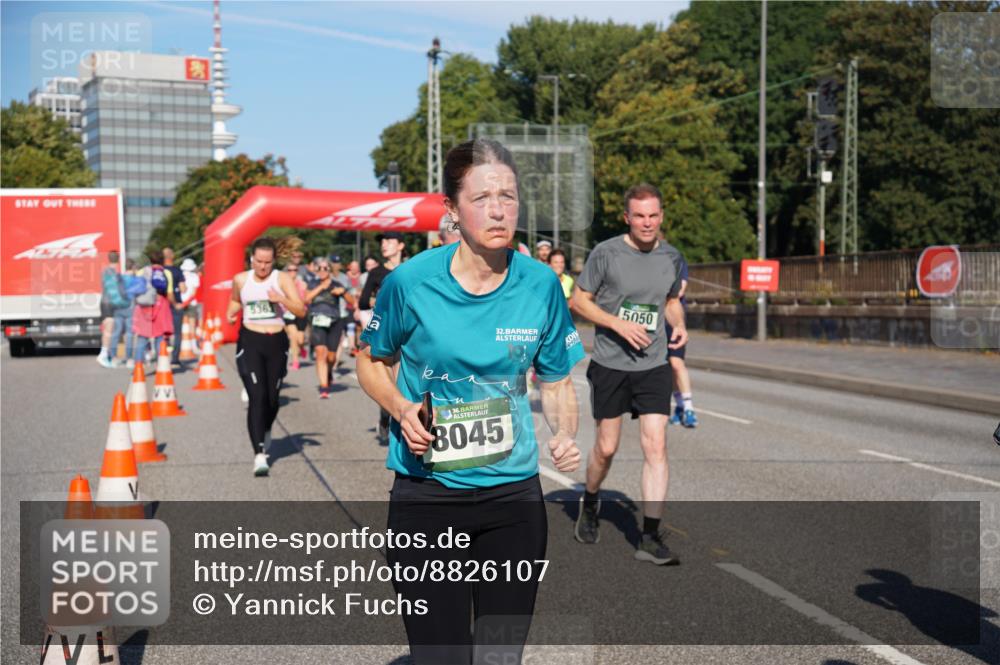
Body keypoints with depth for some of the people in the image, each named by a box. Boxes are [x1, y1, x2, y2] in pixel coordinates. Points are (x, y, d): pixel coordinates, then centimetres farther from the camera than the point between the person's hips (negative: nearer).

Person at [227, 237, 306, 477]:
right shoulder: (241, 280, 3)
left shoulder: (282, 279, -3)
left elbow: (301, 311, -9)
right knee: (257, 396, -14)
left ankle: (265, 432, 44)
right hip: (250, 342, -1)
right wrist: (231, 313, 2)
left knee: (272, 397, 11)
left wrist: (281, 299, -26)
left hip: (276, 342, 1)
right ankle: (259, 455, -17)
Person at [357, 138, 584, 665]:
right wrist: (402, 409, -14)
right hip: (426, 497, -2)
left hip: (513, 493, 2)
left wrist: (564, 435, -14)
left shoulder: (540, 285, -6)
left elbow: (557, 382, 7)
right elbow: (370, 362, 5)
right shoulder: (411, 281, -12)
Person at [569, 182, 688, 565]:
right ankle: (589, 504, 37)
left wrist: (679, 326, 0)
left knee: (656, 447, -7)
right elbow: (578, 301, -4)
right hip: (610, 364, -2)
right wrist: (619, 324, -17)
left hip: (654, 365, 3)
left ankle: (650, 538, -2)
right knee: (606, 447, 7)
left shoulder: (671, 257, 5)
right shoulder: (606, 253, -8)